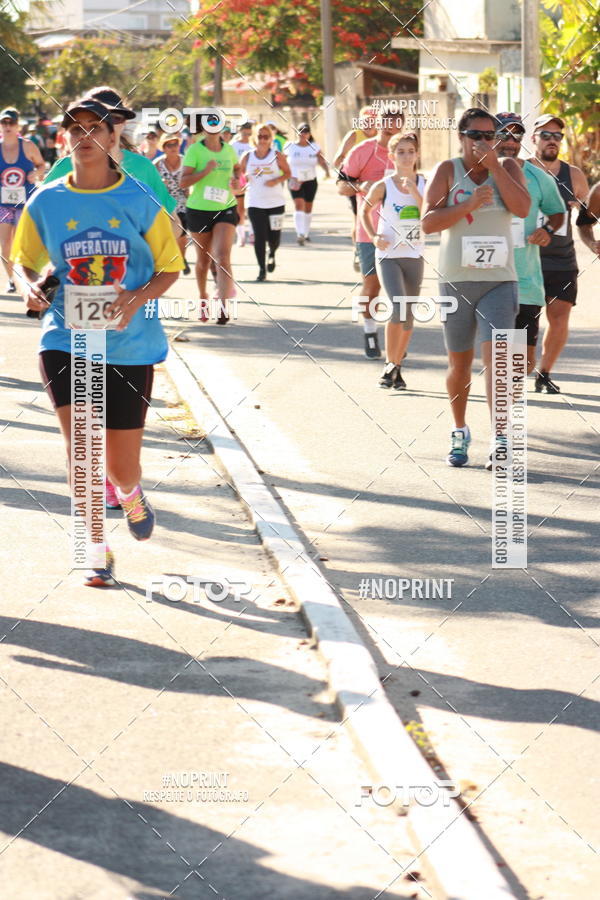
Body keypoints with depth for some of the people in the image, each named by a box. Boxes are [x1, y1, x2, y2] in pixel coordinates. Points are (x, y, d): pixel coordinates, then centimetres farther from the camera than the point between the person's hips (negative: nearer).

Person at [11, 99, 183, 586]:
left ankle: (131, 495, 43)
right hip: (66, 340, 0)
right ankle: (97, 547, 3)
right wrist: (32, 285, -10)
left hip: (130, 344, 0)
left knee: (122, 467, 5)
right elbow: (26, 261, 13)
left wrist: (139, 298, -16)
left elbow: (169, 268, 3)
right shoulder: (45, 203, -1)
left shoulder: (140, 202, -4)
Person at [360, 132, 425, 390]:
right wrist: (374, 236, -1)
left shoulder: (424, 184, 1)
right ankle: (390, 365, -6)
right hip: (389, 255, -3)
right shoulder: (384, 186, -4)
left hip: (415, 256, 3)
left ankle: (397, 368, 21)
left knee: (409, 316, 8)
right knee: (399, 309, -19)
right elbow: (365, 209, 12)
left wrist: (414, 192, -18)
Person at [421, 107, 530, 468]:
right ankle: (460, 432, 29)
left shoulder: (508, 167, 5)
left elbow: (522, 208, -12)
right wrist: (468, 205, -19)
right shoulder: (447, 171, 2)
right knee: (460, 363, 11)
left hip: (499, 279, -1)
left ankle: (501, 439, -16)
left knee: (496, 356, -14)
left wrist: (493, 166, -15)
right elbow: (428, 222, -7)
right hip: (456, 280, 1)